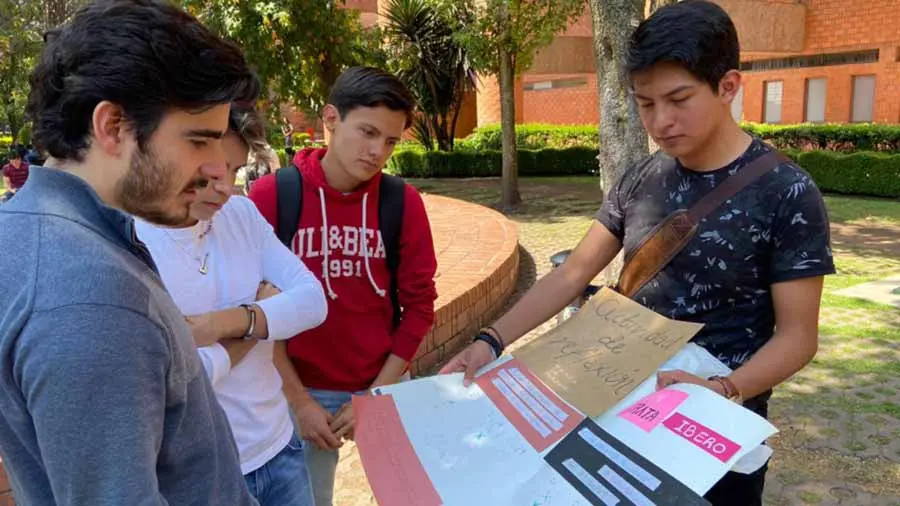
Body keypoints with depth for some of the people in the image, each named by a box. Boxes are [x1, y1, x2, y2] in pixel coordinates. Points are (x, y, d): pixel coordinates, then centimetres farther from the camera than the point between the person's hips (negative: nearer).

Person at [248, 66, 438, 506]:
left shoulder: (404, 201, -7)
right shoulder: (270, 196, -12)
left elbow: (419, 305, -3)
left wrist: (377, 394, -7)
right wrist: (298, 400, -8)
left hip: (384, 387, 1)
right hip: (302, 391, -1)